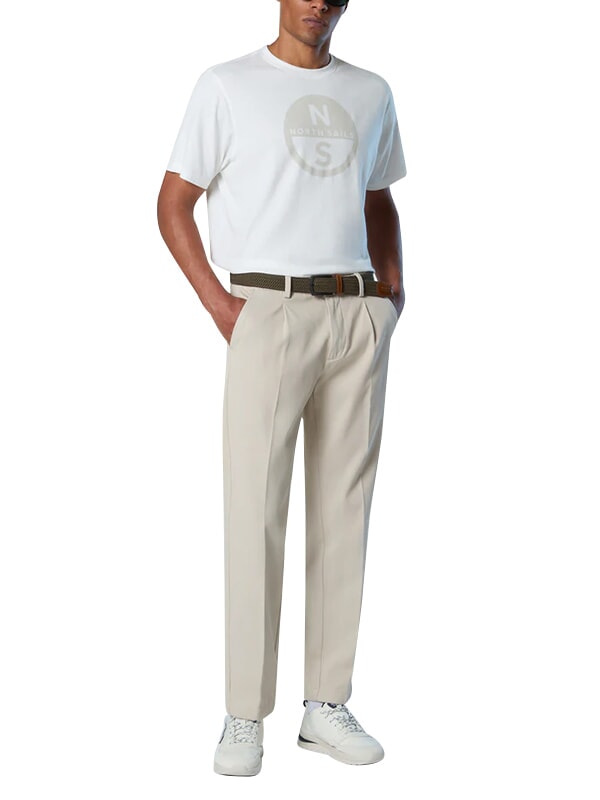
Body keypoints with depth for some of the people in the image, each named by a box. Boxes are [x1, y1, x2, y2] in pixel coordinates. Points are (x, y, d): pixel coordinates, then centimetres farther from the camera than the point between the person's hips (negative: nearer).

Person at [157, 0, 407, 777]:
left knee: (343, 511, 5)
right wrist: (217, 302, -8)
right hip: (269, 311, -4)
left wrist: (393, 283, 10)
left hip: (358, 317, 4)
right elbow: (174, 201, 2)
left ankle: (327, 705, 14)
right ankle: (244, 716, 2)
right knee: (254, 514, -6)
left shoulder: (371, 93, 16)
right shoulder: (227, 86, 3)